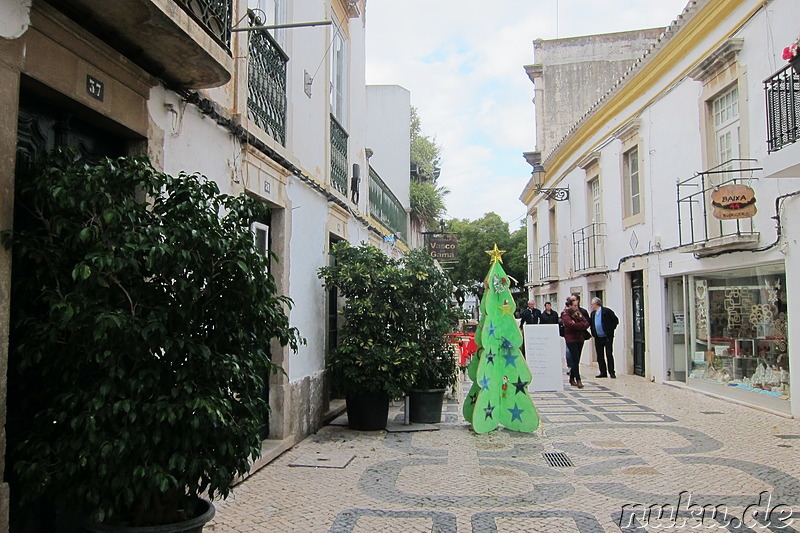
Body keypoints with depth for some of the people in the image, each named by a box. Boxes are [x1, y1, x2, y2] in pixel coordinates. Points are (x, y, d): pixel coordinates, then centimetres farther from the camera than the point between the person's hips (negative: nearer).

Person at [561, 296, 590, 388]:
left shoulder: (578, 312, 14)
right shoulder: (565, 314, -5)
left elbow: (586, 323, 4)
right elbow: (570, 324, -21)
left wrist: (577, 325, -15)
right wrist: (581, 325, -12)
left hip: (580, 338, 6)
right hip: (571, 338, -6)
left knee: (576, 360, 8)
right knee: (575, 359, -11)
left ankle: (572, 379, 18)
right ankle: (578, 380, -11)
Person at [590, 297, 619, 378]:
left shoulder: (607, 311, -9)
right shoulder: (593, 313, 10)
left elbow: (616, 320, -7)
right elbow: (590, 323, 16)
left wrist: (610, 330, -10)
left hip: (607, 337, -6)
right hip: (598, 338, 6)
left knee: (609, 355, -4)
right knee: (600, 356, 8)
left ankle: (611, 372, 2)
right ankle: (603, 372, 16)